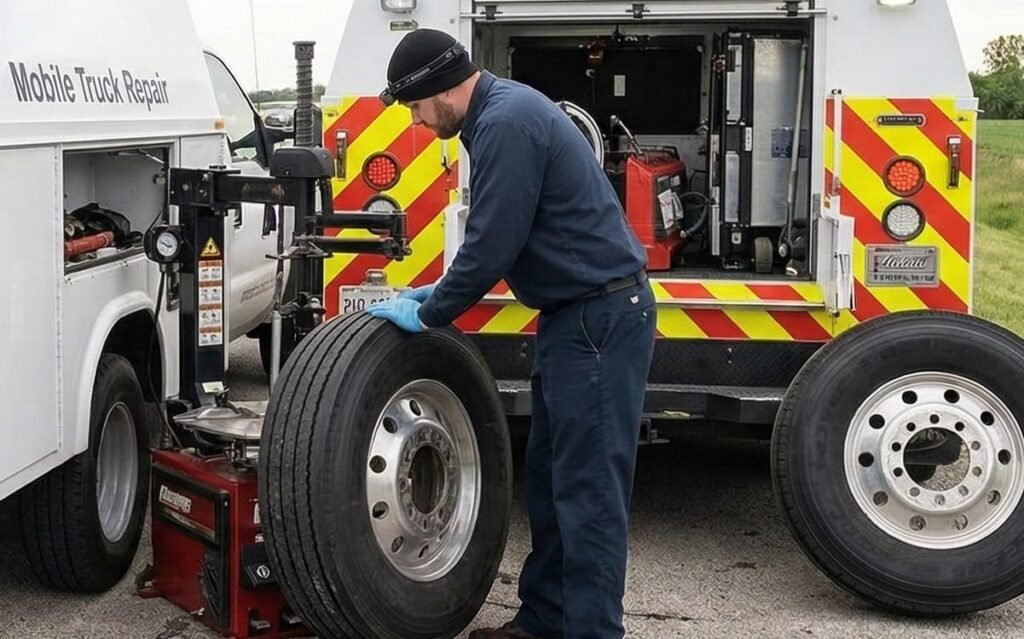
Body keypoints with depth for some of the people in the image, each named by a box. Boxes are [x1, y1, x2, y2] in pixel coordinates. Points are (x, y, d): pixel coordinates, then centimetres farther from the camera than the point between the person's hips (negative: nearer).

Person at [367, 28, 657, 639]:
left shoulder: (507, 121, -19)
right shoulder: (504, 111, 14)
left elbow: (494, 243, -21)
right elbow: (496, 235, 23)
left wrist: (427, 316, -8)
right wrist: (441, 292, 19)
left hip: (602, 317, -11)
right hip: (578, 314, 11)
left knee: (588, 485, -6)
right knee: (549, 477, 16)